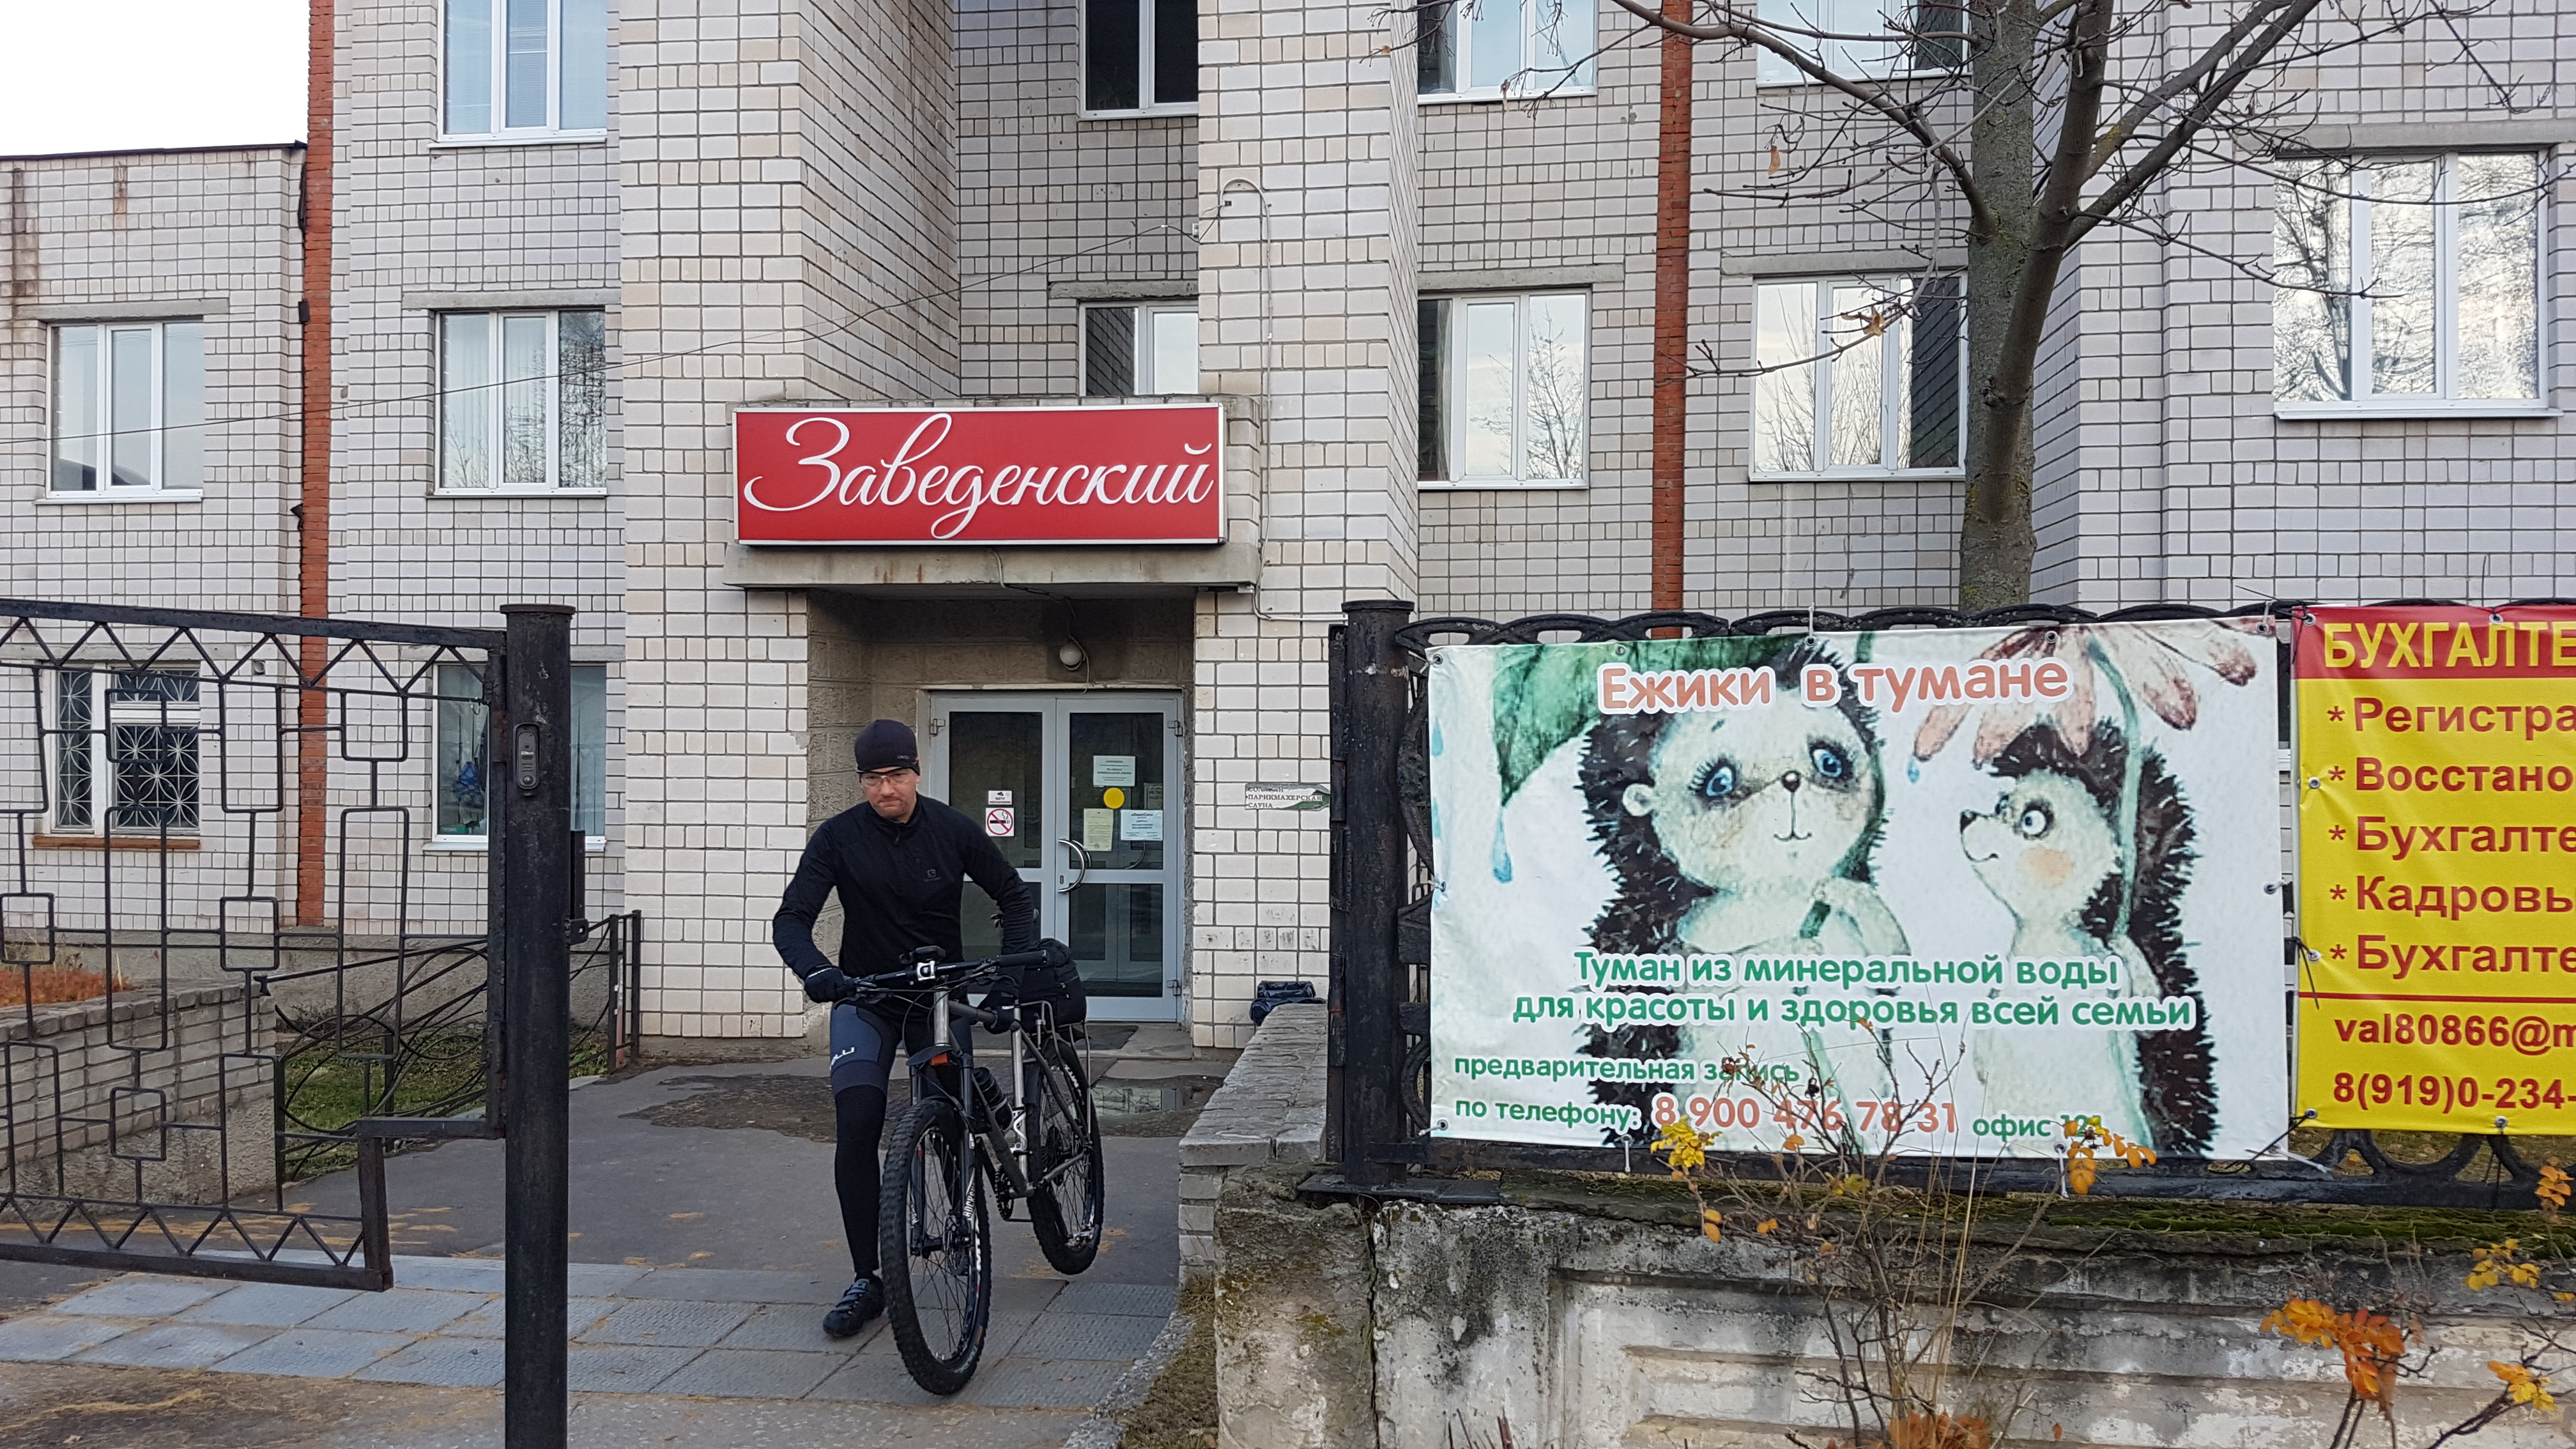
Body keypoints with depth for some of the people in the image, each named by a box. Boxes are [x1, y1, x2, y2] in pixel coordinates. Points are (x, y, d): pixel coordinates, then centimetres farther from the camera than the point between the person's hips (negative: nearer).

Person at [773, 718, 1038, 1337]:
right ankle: (867, 1281, -6)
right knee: (856, 1129, -15)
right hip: (867, 997, 0)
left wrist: (1016, 961, -16)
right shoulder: (839, 837, -9)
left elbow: (1014, 897, 2)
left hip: (941, 995, 1)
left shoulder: (953, 831, -7)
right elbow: (791, 920, -14)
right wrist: (816, 971, -34)